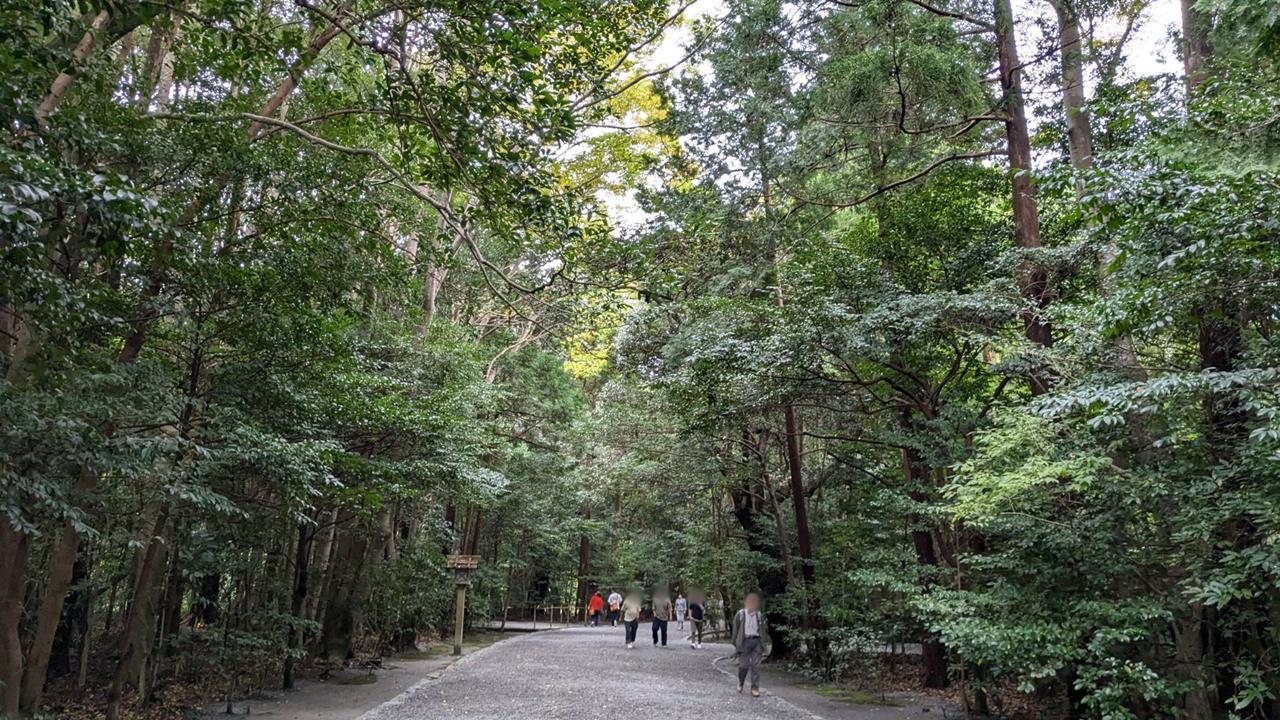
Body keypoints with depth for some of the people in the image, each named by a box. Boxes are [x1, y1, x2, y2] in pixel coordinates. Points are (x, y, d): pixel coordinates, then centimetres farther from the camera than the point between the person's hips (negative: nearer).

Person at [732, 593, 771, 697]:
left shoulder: (759, 615, 7)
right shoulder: (740, 615, 0)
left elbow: (763, 630, 13)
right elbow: (735, 630, 4)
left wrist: (765, 644, 10)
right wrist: (735, 644, 2)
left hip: (757, 641, 2)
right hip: (745, 641, -2)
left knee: (756, 665, -3)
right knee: (744, 664, 0)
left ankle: (755, 688, 3)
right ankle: (740, 683, 27)